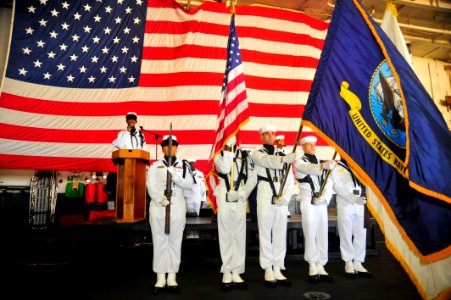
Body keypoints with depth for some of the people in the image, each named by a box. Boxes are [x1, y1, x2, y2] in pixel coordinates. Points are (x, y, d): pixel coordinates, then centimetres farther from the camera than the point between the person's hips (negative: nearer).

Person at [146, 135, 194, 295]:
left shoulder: (184, 165, 10)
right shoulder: (155, 166, 10)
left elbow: (189, 184, -3)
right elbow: (151, 186, -2)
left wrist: (174, 174, -17)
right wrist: (160, 199, -19)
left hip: (177, 207, 0)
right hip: (158, 207, 0)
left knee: (175, 242, 4)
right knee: (159, 242, 3)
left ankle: (172, 278, 16)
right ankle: (160, 278, 13)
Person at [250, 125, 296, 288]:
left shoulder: (282, 154, 16)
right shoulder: (257, 154, 4)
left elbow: (290, 179, 10)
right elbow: (267, 161, -21)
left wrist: (285, 197, -6)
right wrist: (284, 159, -40)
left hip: (282, 199, 4)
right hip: (265, 198, -4)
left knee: (280, 234, 7)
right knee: (265, 233, 0)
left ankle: (278, 270, 17)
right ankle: (268, 271, 10)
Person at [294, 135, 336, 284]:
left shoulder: (320, 162, 19)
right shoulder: (299, 163, 1)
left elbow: (328, 184, 11)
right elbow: (312, 169, -23)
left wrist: (324, 198, -6)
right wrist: (324, 166, -42)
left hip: (322, 203, 6)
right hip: (308, 202, -5)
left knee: (323, 234, 6)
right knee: (310, 234, -7)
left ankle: (321, 267, 14)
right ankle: (312, 267, 3)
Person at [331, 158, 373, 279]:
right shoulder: (337, 168, 5)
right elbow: (338, 186, -8)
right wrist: (354, 198, -19)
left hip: (360, 205, 4)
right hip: (345, 205, -4)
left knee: (361, 234, 5)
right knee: (346, 235, 0)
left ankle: (358, 263, 14)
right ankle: (348, 263, 10)